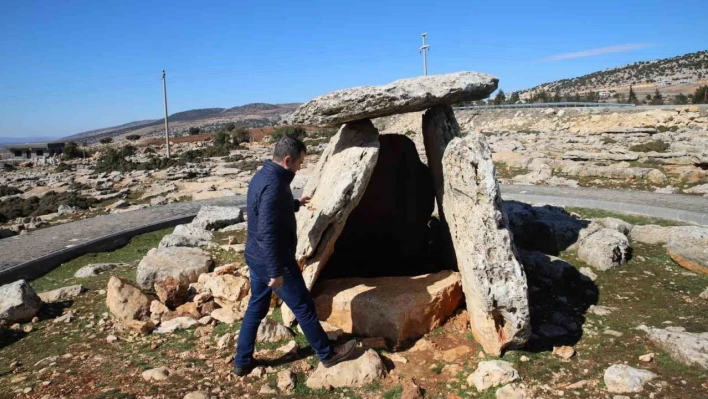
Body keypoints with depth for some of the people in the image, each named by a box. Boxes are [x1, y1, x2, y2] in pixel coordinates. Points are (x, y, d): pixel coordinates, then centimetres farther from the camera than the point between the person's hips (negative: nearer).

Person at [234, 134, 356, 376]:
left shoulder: (262, 175, 6)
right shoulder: (274, 185, -26)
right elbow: (267, 233, -29)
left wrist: (295, 204, 33)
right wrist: (277, 272, -25)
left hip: (256, 257, 10)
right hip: (273, 261, -10)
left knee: (256, 308, 19)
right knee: (304, 308, 6)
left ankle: (242, 362, 29)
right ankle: (327, 354, 22)